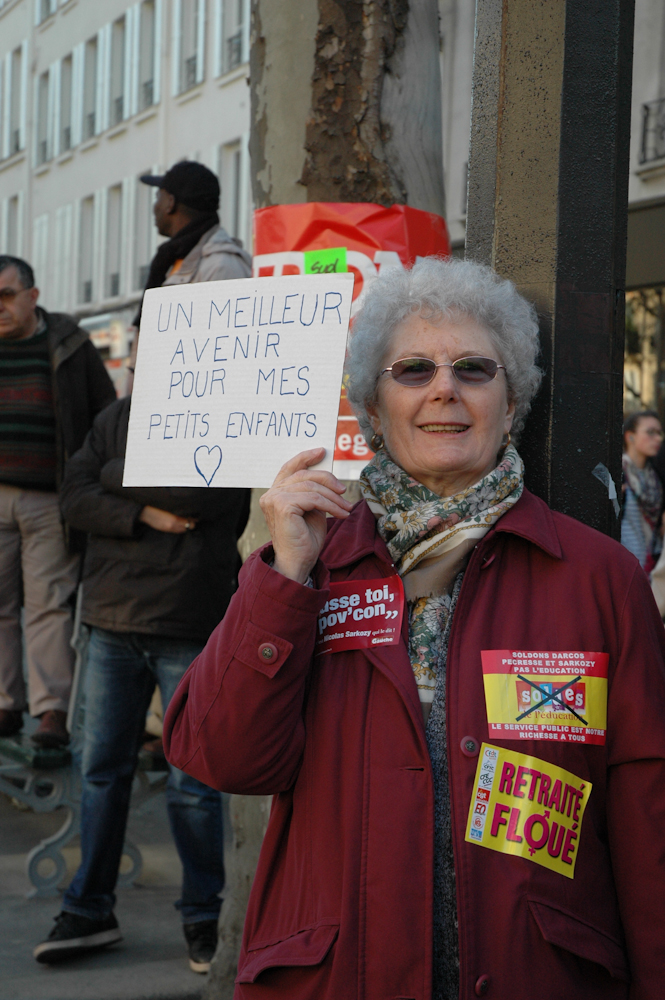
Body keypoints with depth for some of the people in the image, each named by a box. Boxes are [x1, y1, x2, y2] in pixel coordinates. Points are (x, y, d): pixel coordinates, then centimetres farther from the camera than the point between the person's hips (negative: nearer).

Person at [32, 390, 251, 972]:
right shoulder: (118, 419, 12)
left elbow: (193, 493, -18)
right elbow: (75, 499, 3)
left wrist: (120, 476, -6)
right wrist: (143, 515, -12)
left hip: (189, 627, -4)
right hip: (113, 620, 5)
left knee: (191, 781, 1)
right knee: (103, 768, 8)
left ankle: (203, 919, 16)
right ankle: (90, 910, 20)